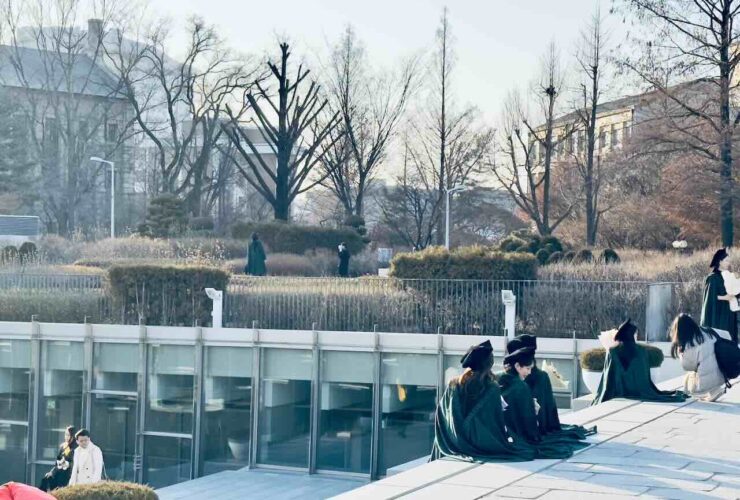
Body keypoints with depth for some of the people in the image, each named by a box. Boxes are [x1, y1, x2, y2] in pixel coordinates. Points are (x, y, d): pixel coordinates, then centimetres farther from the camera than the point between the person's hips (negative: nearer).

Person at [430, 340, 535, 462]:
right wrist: (505, 440, 9)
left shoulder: (453, 384, -2)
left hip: (454, 446, 5)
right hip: (483, 446, -5)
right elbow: (498, 422, -6)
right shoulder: (492, 389, -11)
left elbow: (441, 416, 3)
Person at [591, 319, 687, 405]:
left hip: (617, 395, -2)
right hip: (639, 394, 2)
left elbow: (607, 380, -5)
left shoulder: (612, 352, -5)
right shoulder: (642, 351, 1)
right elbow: (646, 378, 5)